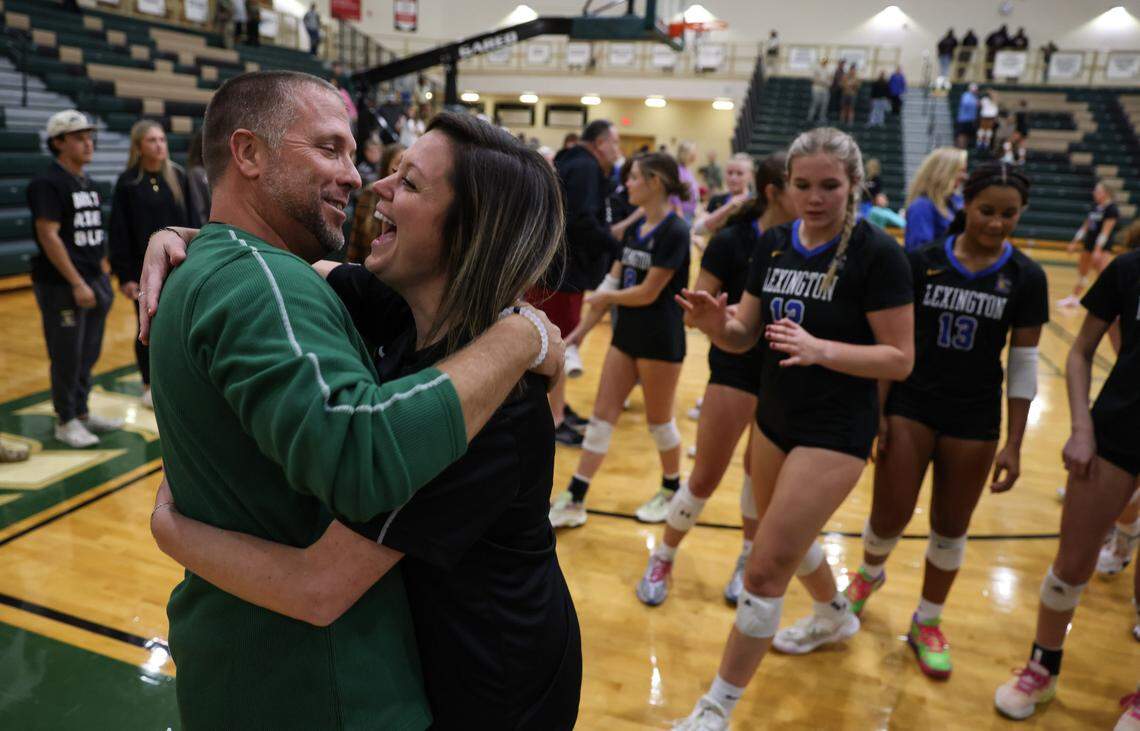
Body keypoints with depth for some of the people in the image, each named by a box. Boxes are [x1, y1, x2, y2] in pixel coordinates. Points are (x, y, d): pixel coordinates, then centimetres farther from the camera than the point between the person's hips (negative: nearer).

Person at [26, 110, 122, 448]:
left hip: (93, 282, 8)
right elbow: (48, 236, -17)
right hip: (62, 286, -8)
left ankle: (81, 412, 28)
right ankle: (65, 421, 14)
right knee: (66, 357, 1)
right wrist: (77, 284, -19)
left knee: (88, 354, 15)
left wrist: (101, 276, 15)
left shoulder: (88, 184, 14)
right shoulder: (47, 183, -11)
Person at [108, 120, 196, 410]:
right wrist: (125, 275, -9)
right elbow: (119, 232, -5)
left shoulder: (178, 175, 2)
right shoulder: (127, 182, -5)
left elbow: (192, 220, 3)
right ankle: (150, 385, 23)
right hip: (145, 269, -2)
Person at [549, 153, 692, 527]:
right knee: (602, 414, 7)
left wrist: (605, 297, -3)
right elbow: (612, 282, 10)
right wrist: (579, 332, 9)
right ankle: (574, 501, 12)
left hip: (660, 339, -8)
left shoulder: (674, 231, -17)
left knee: (658, 419, 8)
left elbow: (648, 293, -19)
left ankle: (672, 490, 31)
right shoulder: (634, 228, 8)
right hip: (627, 332, 8)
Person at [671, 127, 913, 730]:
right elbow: (744, 335, 2)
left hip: (836, 431, -7)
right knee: (786, 537, 25)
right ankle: (834, 616, 57)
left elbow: (900, 358, -16)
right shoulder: (774, 243, 1)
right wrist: (716, 323, -21)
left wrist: (821, 349, -31)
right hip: (774, 416, 7)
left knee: (765, 570, -6)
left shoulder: (876, 253, -16)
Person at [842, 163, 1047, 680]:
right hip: (910, 406, -1)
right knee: (889, 517, 0)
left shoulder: (1025, 278, -4)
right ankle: (870, 570, 36)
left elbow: (1023, 363, -1)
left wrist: (1013, 444, -4)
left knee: (951, 528, 11)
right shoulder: (922, 262, -6)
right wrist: (876, 412, -5)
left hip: (974, 419, 1)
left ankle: (927, 624, 33)